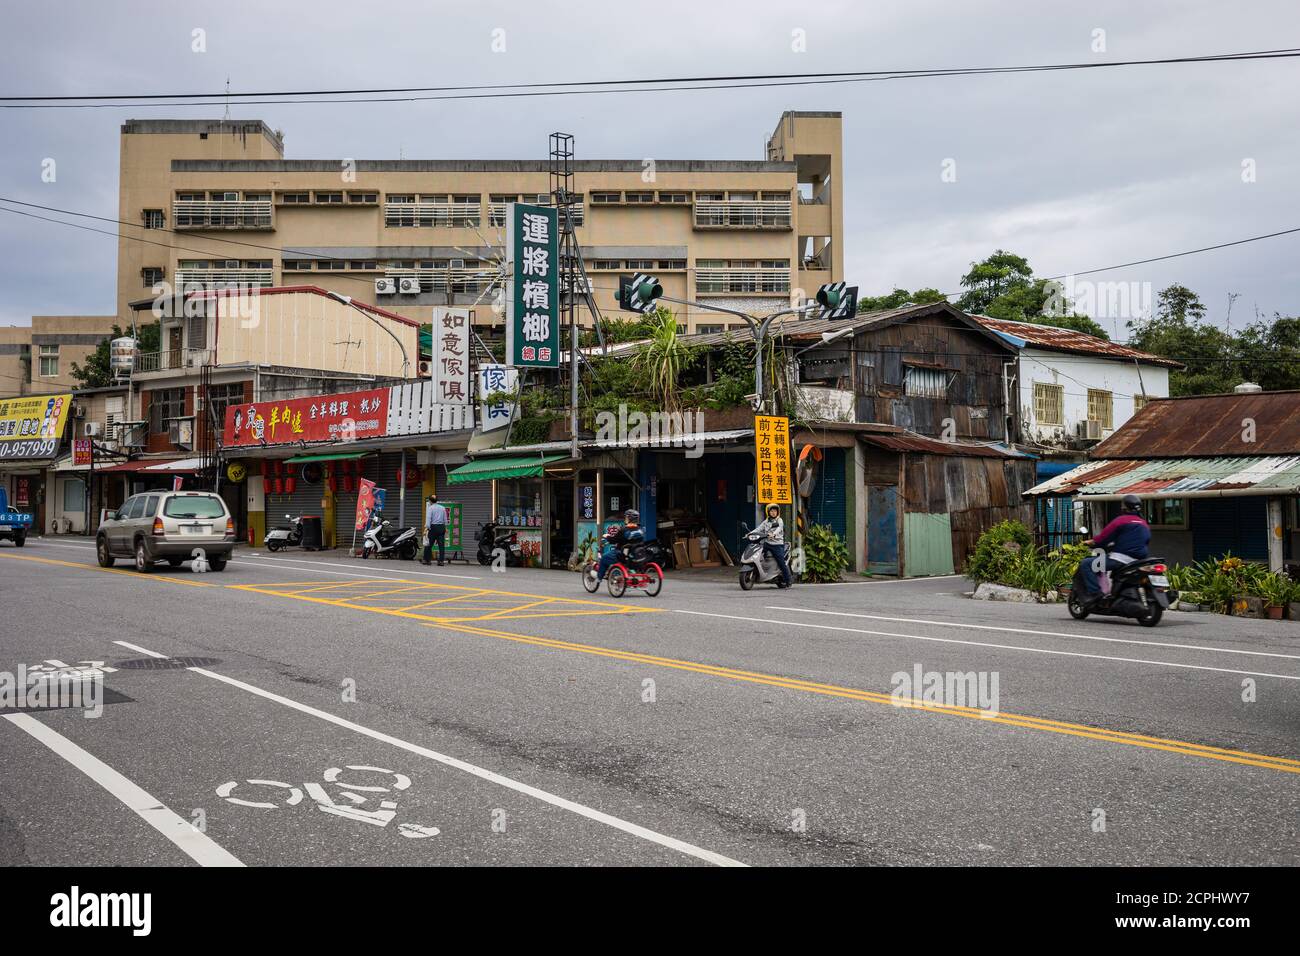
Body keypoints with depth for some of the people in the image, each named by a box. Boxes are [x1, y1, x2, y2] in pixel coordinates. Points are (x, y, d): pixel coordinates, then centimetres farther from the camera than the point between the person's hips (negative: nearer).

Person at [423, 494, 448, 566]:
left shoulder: (430, 508, -4)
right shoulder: (442, 508, 11)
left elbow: (428, 518, -15)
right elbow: (445, 519, 14)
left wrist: (427, 528, -19)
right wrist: (445, 528, 22)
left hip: (433, 527, -4)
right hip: (442, 527, 4)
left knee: (429, 544, 7)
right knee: (441, 545, 2)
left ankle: (426, 560, 15)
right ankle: (441, 561, -1)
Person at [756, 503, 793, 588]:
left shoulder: (779, 521, 4)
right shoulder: (766, 522, 19)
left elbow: (779, 529, -15)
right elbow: (759, 529, 8)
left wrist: (773, 534, -36)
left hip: (777, 544, -5)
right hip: (767, 543, 5)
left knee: (781, 562, -8)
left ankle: (787, 581, 1)